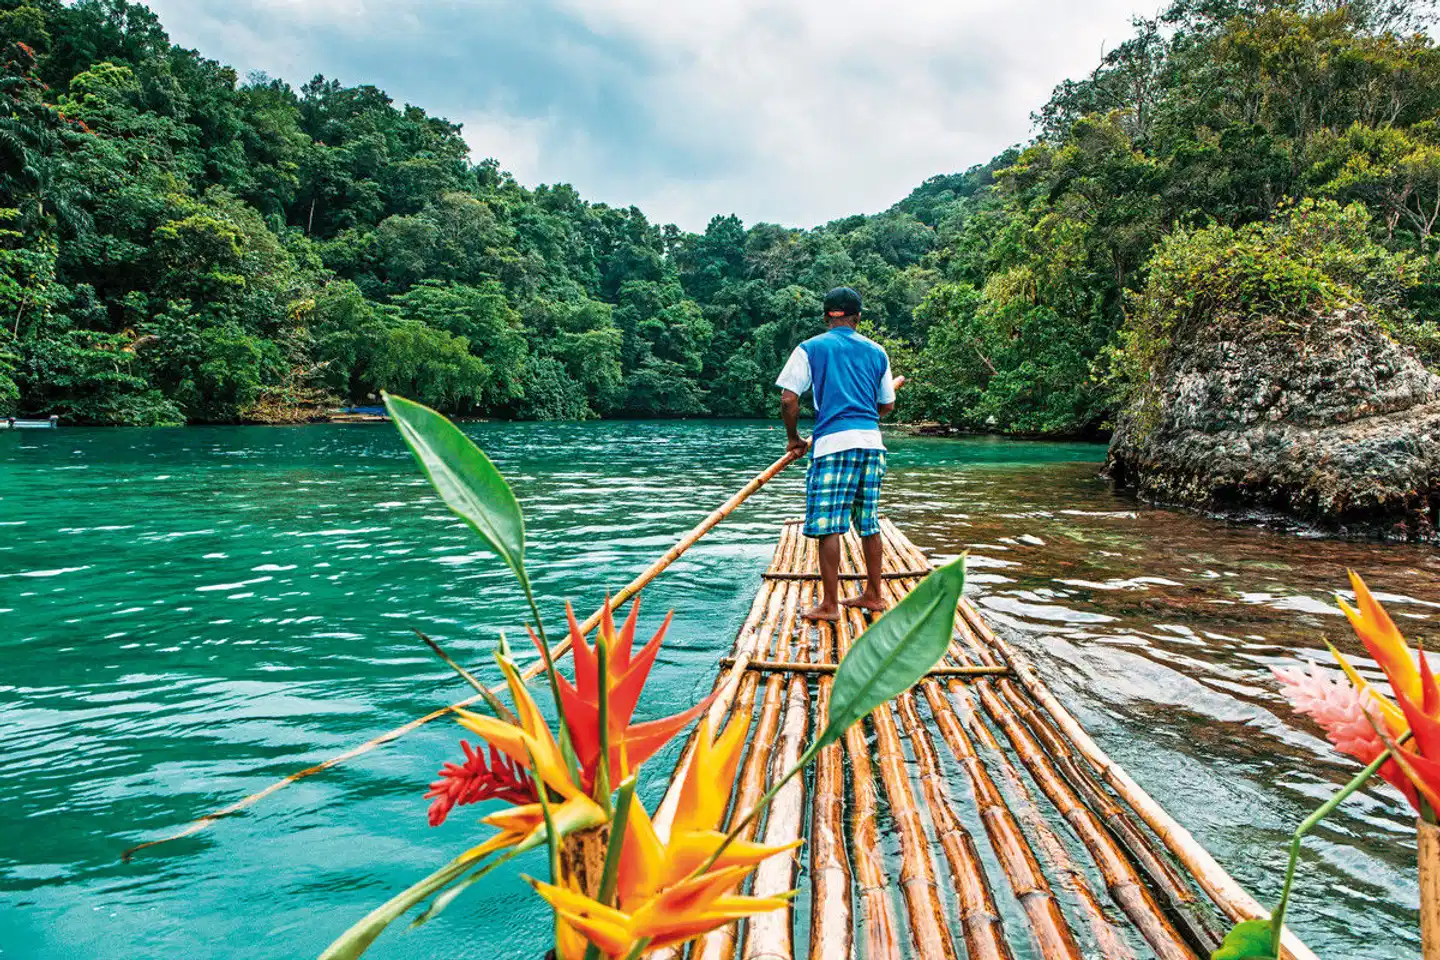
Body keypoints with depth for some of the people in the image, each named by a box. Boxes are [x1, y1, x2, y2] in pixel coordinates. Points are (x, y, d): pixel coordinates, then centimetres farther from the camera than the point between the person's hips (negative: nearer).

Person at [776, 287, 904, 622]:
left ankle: (829, 604, 0)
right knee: (869, 523, 13)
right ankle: (873, 595, 21)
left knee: (828, 525, -2)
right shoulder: (876, 352, 14)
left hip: (833, 443, -5)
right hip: (872, 442, 5)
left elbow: (788, 399, -4)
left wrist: (793, 438, 10)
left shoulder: (810, 349, 4)